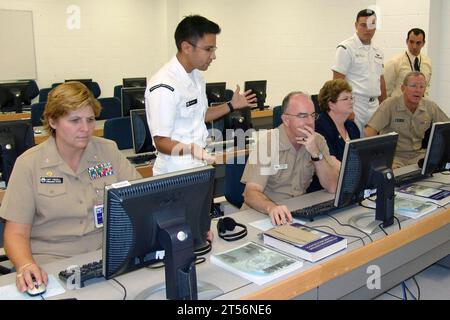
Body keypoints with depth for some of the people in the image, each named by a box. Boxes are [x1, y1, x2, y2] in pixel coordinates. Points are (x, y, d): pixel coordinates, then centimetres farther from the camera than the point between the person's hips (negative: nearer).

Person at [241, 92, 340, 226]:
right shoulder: (266, 142, -13)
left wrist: (316, 153, -18)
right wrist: (271, 208, -42)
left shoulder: (318, 141, 1)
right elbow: (251, 194, -21)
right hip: (265, 214, -3)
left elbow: (332, 187, -5)